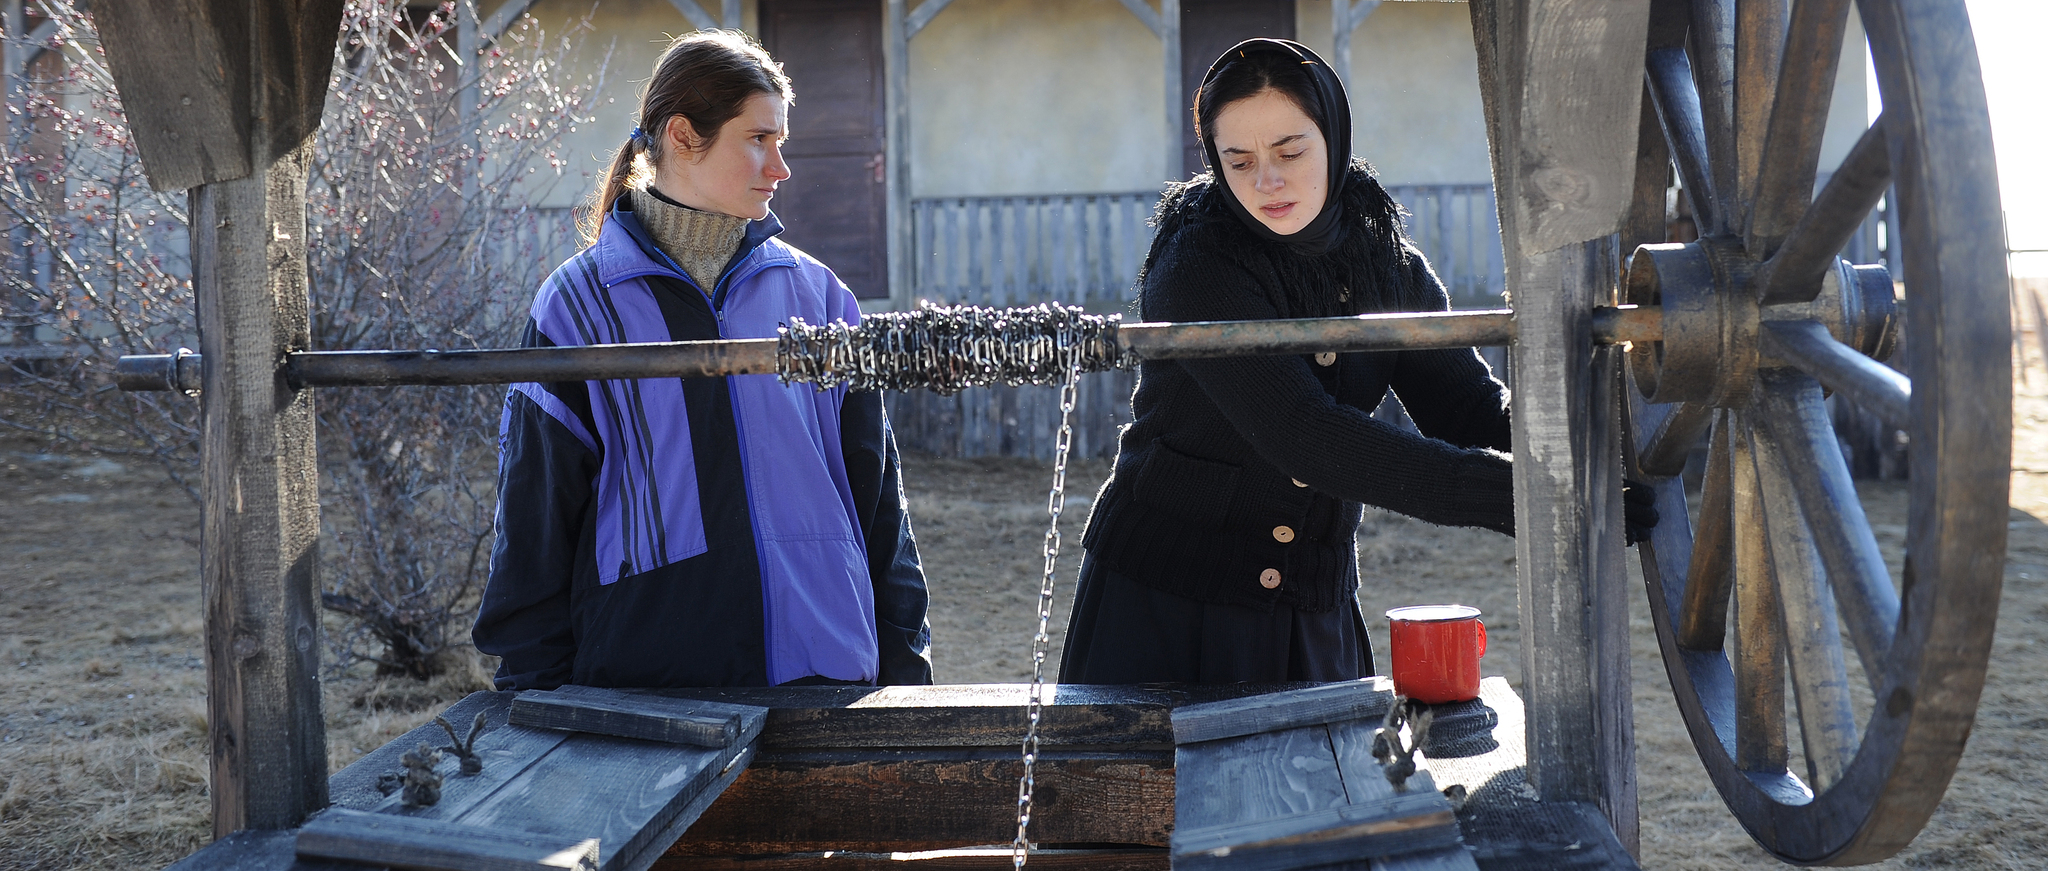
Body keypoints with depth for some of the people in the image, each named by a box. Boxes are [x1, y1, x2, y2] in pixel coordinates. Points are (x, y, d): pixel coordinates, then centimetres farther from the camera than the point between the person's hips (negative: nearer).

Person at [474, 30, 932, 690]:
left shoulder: (814, 293, 7)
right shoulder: (581, 304, -1)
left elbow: (875, 494, 11)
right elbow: (534, 521, 1)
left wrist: (904, 663, 9)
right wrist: (535, 692, -1)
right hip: (642, 678, -2)